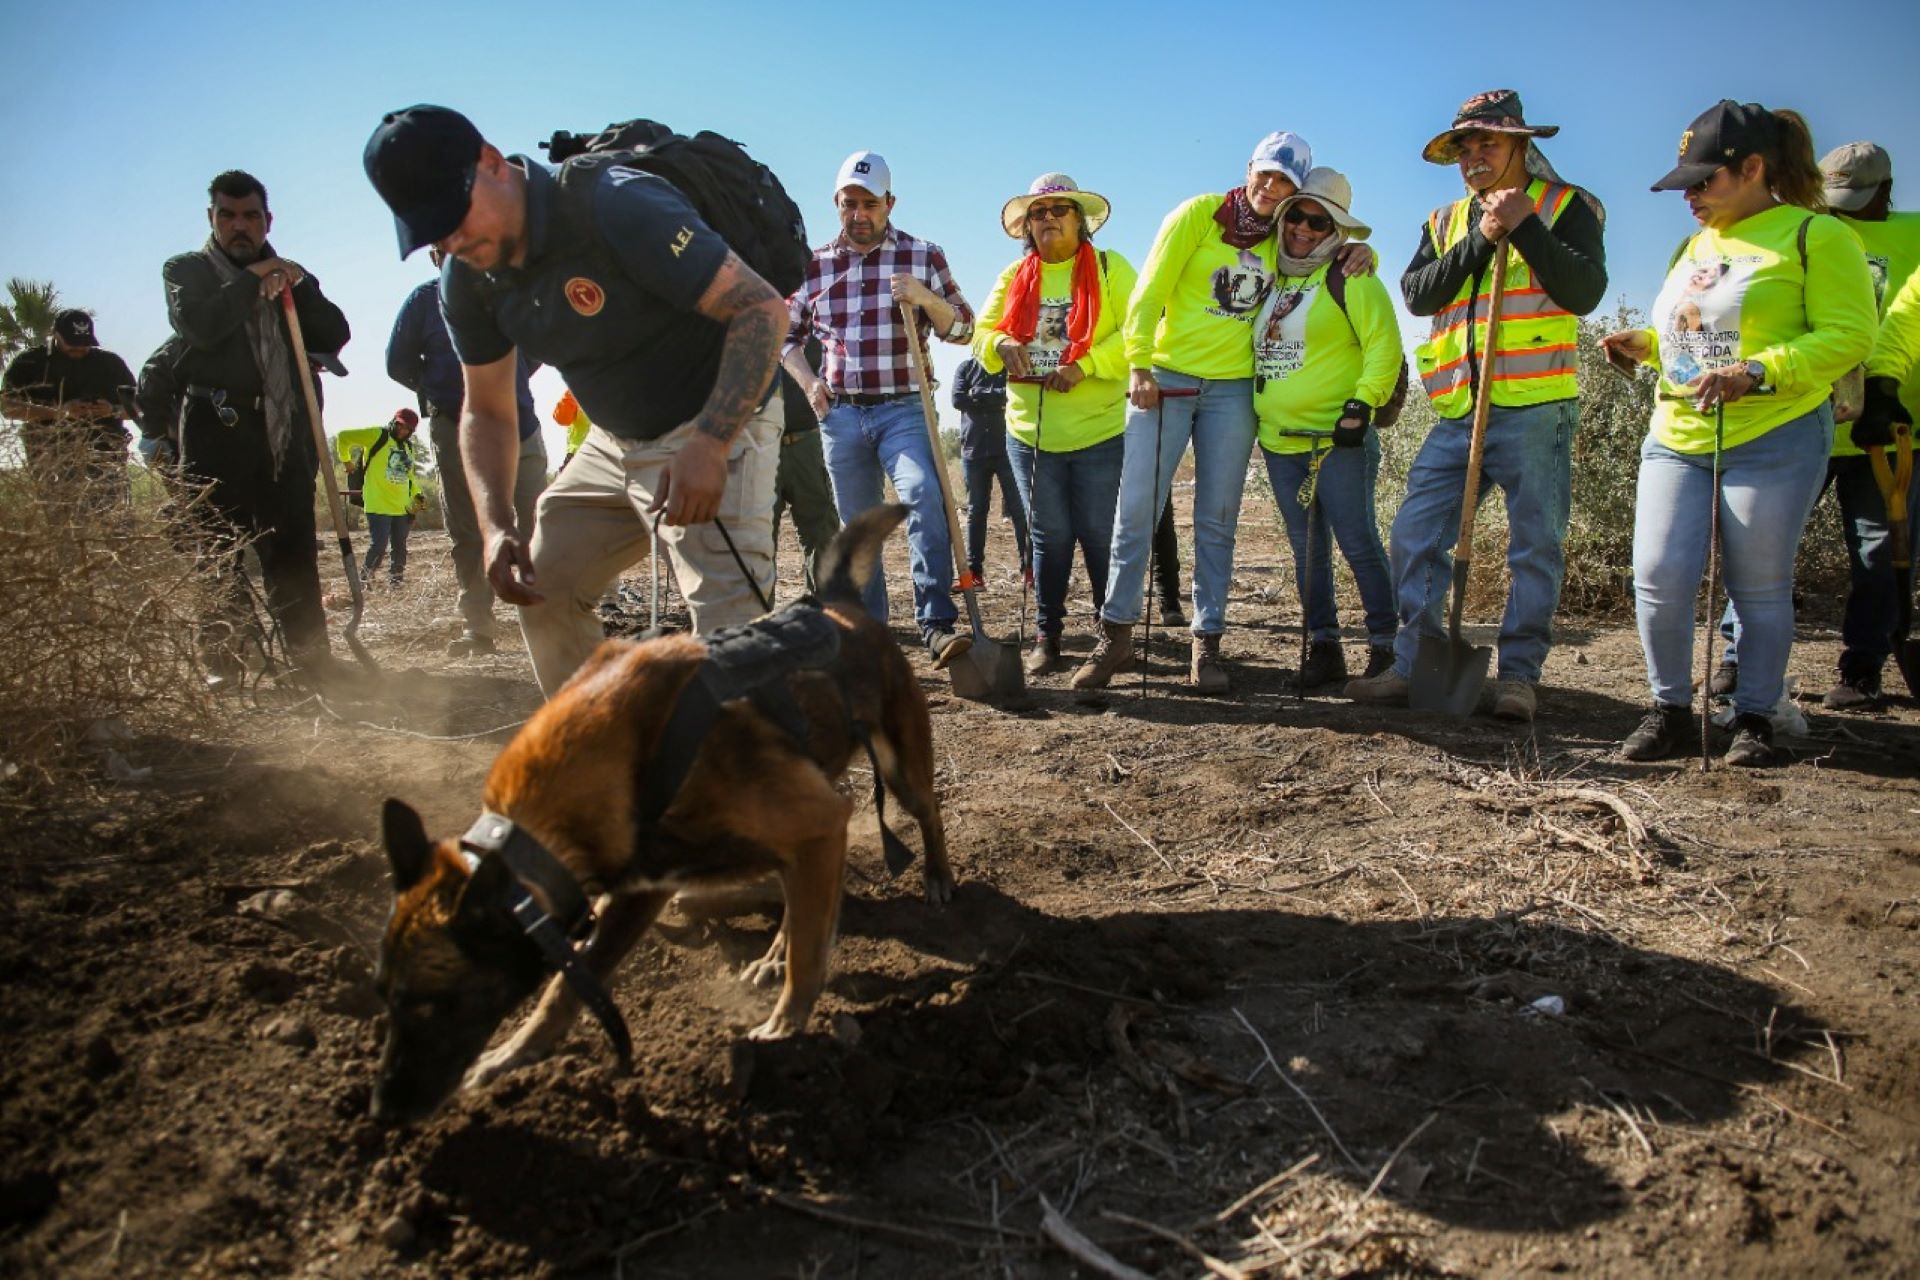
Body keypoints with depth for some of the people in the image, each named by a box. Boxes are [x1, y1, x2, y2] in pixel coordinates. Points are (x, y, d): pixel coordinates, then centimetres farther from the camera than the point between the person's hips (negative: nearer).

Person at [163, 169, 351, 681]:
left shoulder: (288, 277, 22)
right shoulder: (186, 269, 11)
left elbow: (336, 335, 8)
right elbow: (198, 325, -11)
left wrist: (298, 284, -4)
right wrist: (254, 278, -6)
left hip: (286, 434, 3)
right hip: (218, 431, -3)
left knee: (294, 555, 1)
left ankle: (310, 662, 2)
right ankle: (222, 665, -3)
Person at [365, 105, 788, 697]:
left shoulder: (617, 205, -25)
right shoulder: (466, 278, -1)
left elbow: (761, 308, -27)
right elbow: (486, 410, 9)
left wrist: (710, 445, -37)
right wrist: (496, 525, -8)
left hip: (714, 425, -8)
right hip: (614, 442, 8)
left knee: (727, 630, -22)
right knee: (539, 588, 13)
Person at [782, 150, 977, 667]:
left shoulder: (923, 255, 4)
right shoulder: (814, 265, 10)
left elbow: (962, 329, 3)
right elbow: (786, 333, 21)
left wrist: (925, 298, -16)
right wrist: (807, 382, 3)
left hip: (904, 409, -3)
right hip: (840, 414, 3)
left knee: (923, 495, -28)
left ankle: (937, 625, -31)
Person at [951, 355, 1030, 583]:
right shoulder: (966, 367, 11)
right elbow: (958, 400, -4)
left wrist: (978, 395, -6)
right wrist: (999, 399, -5)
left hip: (1008, 448, -2)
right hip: (974, 450, 2)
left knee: (1019, 509, -3)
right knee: (976, 511, 6)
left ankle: (1029, 566, 1)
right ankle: (973, 569, 9)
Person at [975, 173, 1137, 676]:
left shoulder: (1109, 268, -1)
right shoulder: (1014, 276, 11)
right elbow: (983, 332, 8)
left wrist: (1086, 365, -22)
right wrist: (1001, 344, -15)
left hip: (1100, 431, -3)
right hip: (1030, 431, 3)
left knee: (1100, 535, 3)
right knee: (1050, 535, 10)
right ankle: (1047, 635, 19)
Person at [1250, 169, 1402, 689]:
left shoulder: (1351, 279, -4)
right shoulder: (1272, 279, 15)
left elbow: (1384, 345, -9)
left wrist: (1362, 403, -18)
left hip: (1338, 439, -6)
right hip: (1279, 442, 6)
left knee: (1359, 543, -5)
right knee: (1307, 549, 9)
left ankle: (1386, 645, 4)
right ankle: (1322, 647, 16)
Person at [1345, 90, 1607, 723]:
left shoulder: (1564, 206, 5)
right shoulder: (1445, 222, 18)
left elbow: (1584, 291, -11)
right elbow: (1417, 295, 1)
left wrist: (1524, 226, -12)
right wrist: (1479, 239, -8)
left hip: (1534, 409, -4)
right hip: (1459, 412, 5)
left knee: (1536, 546, 0)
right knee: (1416, 533, 1)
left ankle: (1518, 674, 9)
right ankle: (1413, 665, 8)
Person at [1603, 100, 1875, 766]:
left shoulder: (1814, 235, -3)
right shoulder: (1697, 245, 19)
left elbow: (1849, 335, -11)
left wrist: (1755, 373, -23)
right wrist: (1648, 345, 11)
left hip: (1774, 442, -5)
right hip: (1676, 438, 6)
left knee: (1760, 589, 1)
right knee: (1659, 578, -6)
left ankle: (1754, 718, 15)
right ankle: (1671, 709, 9)